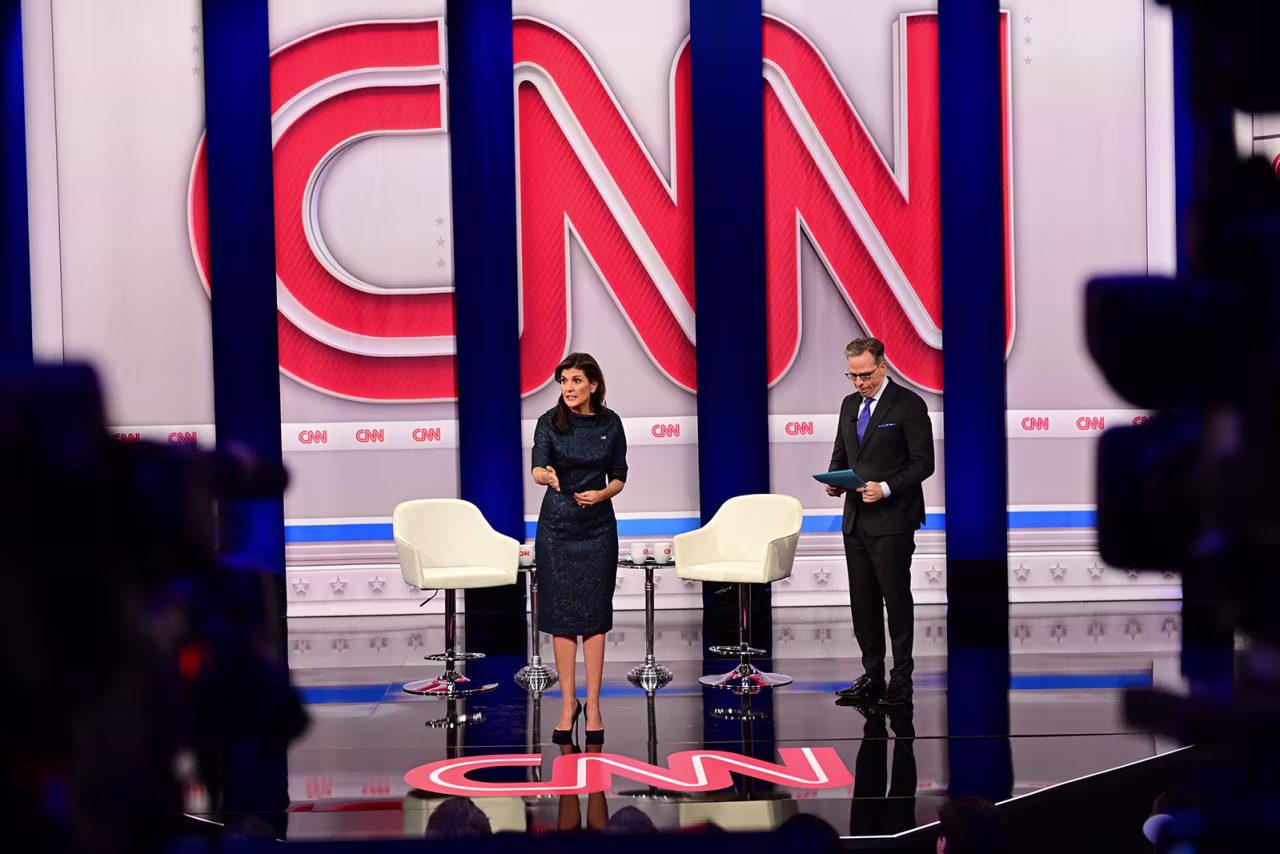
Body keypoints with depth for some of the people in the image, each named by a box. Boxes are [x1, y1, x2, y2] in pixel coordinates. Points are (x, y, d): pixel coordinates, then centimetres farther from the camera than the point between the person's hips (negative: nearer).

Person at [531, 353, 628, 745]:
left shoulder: (610, 423, 0)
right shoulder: (549, 422, -6)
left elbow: (619, 476, 7)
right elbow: (537, 466, -21)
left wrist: (601, 495, -13)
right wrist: (546, 475, -44)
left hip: (598, 525, 1)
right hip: (556, 525, -1)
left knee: (595, 614, 1)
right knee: (561, 613, 2)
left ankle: (593, 704, 8)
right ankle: (568, 701, 13)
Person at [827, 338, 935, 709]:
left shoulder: (908, 404, -8)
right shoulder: (850, 404, 13)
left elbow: (923, 463, -10)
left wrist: (886, 488, -21)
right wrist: (834, 480, 1)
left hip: (891, 521, -7)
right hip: (855, 519, 7)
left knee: (896, 599, -3)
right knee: (862, 602, 10)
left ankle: (901, 681, 3)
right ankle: (872, 675, 18)